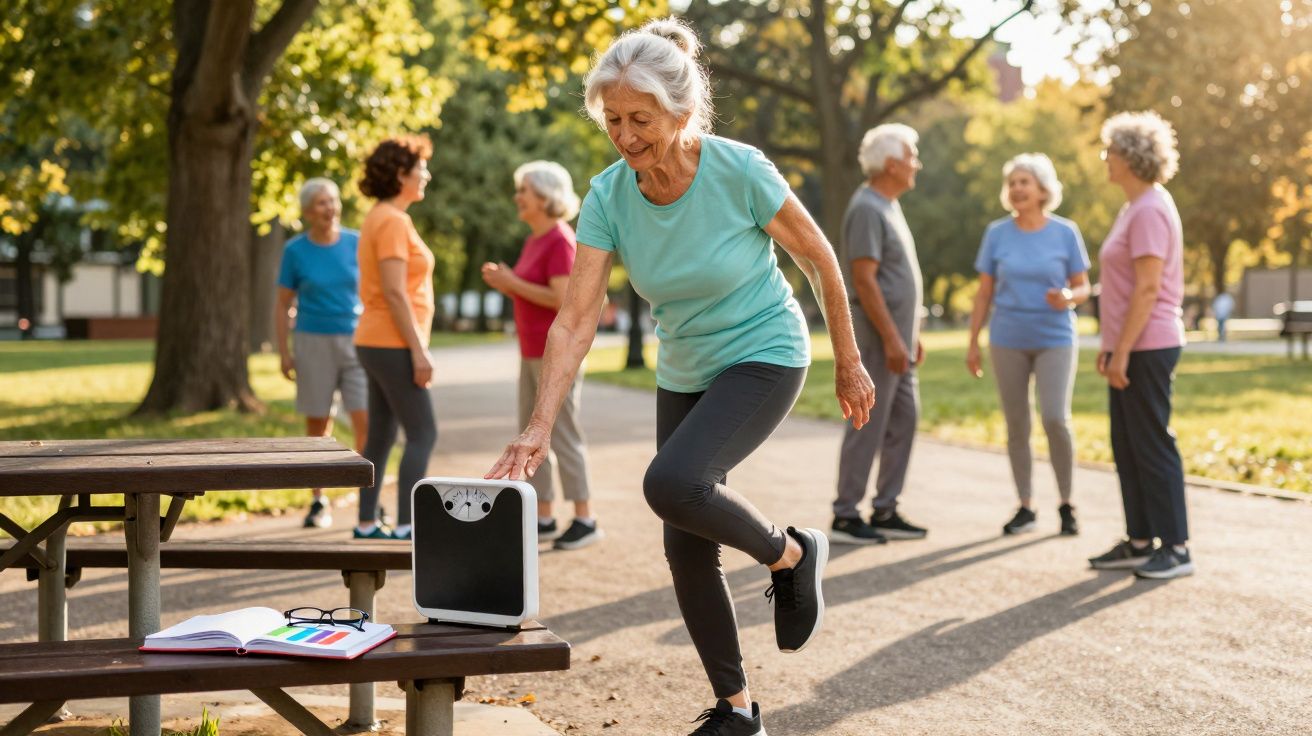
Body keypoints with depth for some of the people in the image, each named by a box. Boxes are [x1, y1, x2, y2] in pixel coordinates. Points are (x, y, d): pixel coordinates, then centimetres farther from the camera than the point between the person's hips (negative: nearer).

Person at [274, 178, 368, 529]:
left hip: (357, 341, 0)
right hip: (314, 342, 0)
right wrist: (284, 352, -5)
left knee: (365, 422, -10)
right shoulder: (295, 251, -1)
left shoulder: (356, 243, 1)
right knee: (318, 426, 4)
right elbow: (283, 306, 3)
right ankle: (319, 503, 15)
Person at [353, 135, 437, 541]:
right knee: (423, 434, -7)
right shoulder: (393, 221, -16)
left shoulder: (379, 219, 15)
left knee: (381, 436, 11)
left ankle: (367, 525, 14)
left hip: (379, 342, 10)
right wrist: (419, 351, -21)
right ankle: (405, 528, -8)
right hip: (394, 344, -10)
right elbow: (394, 293, -21)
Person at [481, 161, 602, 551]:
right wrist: (504, 283, 2)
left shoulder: (560, 240, -15)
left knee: (563, 435, -6)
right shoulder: (535, 240, 15)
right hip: (535, 353, 10)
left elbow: (561, 299, -23)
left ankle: (585, 520, 1)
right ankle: (544, 519, 15)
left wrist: (513, 282, -16)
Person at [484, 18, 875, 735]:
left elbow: (819, 259, -10)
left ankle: (791, 553, 0)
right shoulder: (608, 196, -14)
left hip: (764, 357, -5)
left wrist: (849, 364, -2)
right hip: (683, 373, 5)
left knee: (671, 484, -29)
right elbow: (575, 320, -16)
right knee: (687, 550, 6)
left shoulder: (739, 171, -24)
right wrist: (539, 426, -26)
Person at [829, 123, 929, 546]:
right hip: (878, 334, -10)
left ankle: (885, 512, 16)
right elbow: (864, 279, -21)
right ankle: (845, 516, 1)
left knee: (904, 420, 10)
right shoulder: (867, 209, -15)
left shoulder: (888, 206, 17)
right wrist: (891, 338, -22)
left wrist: (911, 334, 21)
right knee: (868, 424, -6)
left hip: (896, 334, 10)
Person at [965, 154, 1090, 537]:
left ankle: (1066, 503, 4)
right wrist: (973, 343, 3)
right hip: (1008, 342, 2)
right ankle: (1025, 507, 15)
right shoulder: (997, 233, 2)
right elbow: (984, 293, 6)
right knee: (1016, 425, 5)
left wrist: (1068, 298, -19)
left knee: (1055, 419, -13)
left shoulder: (1065, 232, -2)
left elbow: (1082, 288, 3)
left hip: (1055, 340, -2)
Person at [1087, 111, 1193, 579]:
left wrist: (1122, 351, -21)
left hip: (1146, 348, -10)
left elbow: (1148, 288, -21)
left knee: (1152, 446, -5)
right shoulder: (1134, 208, 16)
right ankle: (1139, 543, 19)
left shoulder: (1150, 211, -16)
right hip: (1130, 347, 10)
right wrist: (1110, 345, 19)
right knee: (1127, 448, 12)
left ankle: (1176, 549, 1)